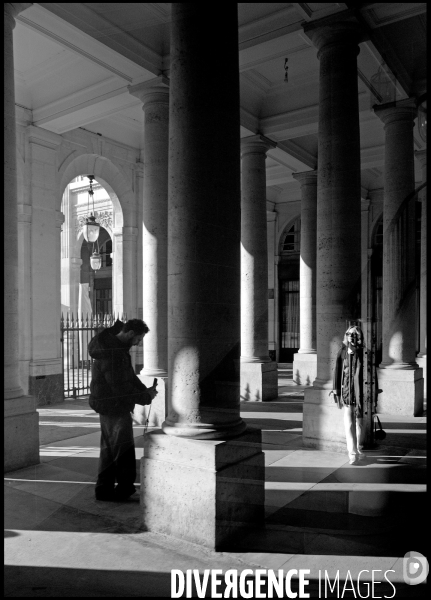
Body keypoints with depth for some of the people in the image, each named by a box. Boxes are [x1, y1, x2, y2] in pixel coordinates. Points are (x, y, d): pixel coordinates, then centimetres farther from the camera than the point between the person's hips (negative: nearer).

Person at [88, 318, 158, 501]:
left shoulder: (117, 347, 9)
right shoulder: (113, 353, -25)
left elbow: (129, 376, 15)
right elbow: (121, 388, -26)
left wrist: (145, 390, 1)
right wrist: (146, 397, -16)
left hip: (109, 407, 11)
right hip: (114, 407, -11)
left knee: (110, 450, 19)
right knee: (124, 451, 2)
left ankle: (104, 490, 30)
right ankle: (124, 490, 14)